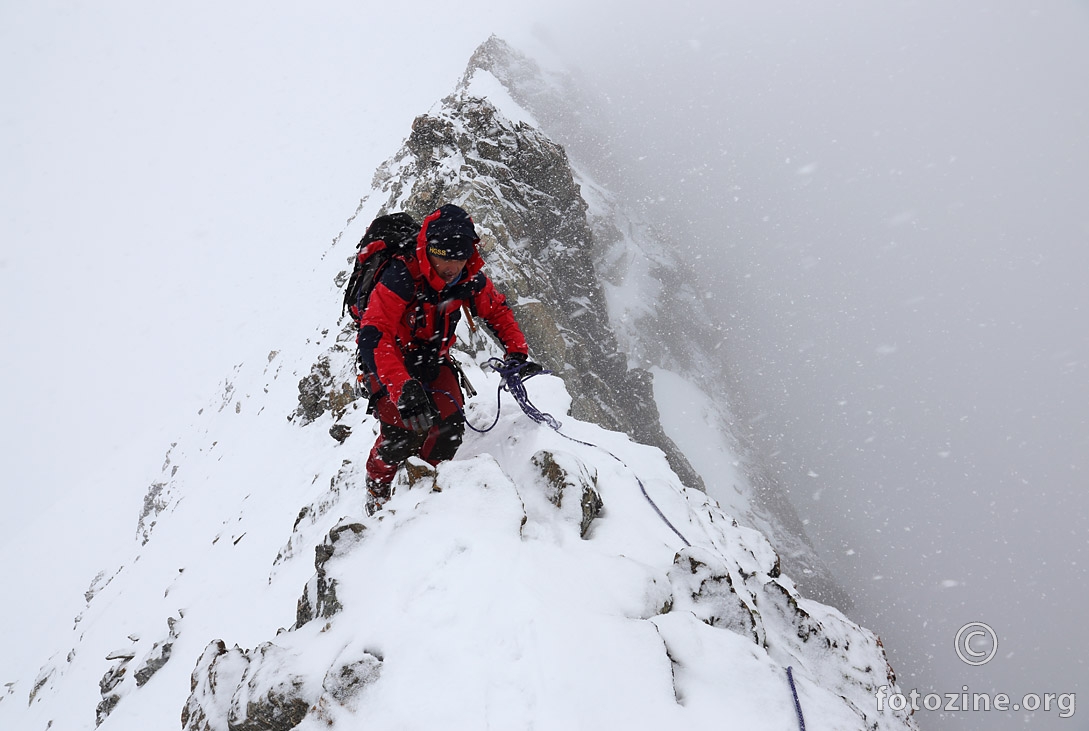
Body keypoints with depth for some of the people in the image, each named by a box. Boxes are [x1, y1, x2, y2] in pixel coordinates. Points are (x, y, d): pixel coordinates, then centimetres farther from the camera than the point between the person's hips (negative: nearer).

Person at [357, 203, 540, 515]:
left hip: (433, 357, 5)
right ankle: (376, 491, 9)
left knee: (450, 425, -16)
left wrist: (517, 353, -12)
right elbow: (374, 336, -41)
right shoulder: (400, 278, -33)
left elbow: (497, 312, 3)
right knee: (405, 431, -24)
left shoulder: (470, 278, -16)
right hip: (389, 357, -4)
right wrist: (403, 388, -53)